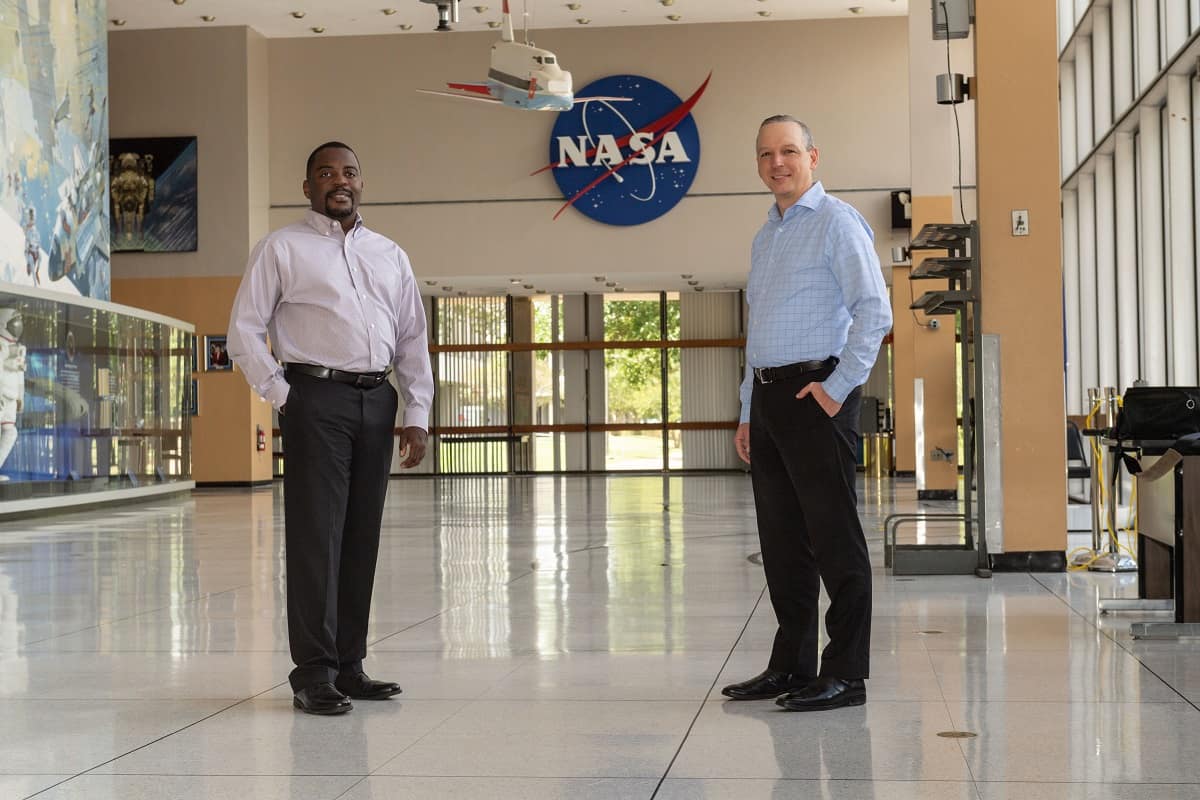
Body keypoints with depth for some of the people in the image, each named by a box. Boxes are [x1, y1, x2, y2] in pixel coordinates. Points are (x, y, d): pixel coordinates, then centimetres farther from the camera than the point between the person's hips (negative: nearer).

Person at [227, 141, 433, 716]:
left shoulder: (391, 256, 18)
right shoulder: (282, 249, 5)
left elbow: (413, 340, 16)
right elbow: (244, 331, 2)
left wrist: (417, 415, 8)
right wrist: (282, 397, -5)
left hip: (376, 400, 5)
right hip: (316, 398, -5)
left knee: (361, 537, 7)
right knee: (316, 535, -7)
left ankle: (349, 665, 14)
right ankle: (313, 673, -4)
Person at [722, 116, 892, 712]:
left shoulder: (837, 222, -5)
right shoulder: (765, 238, 21)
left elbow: (875, 310, -14)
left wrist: (840, 386, -17)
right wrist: (748, 412, 19)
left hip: (816, 395, -8)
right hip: (768, 397, 8)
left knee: (833, 538, -5)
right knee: (782, 540, 11)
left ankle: (845, 675, -1)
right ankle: (791, 666, 19)